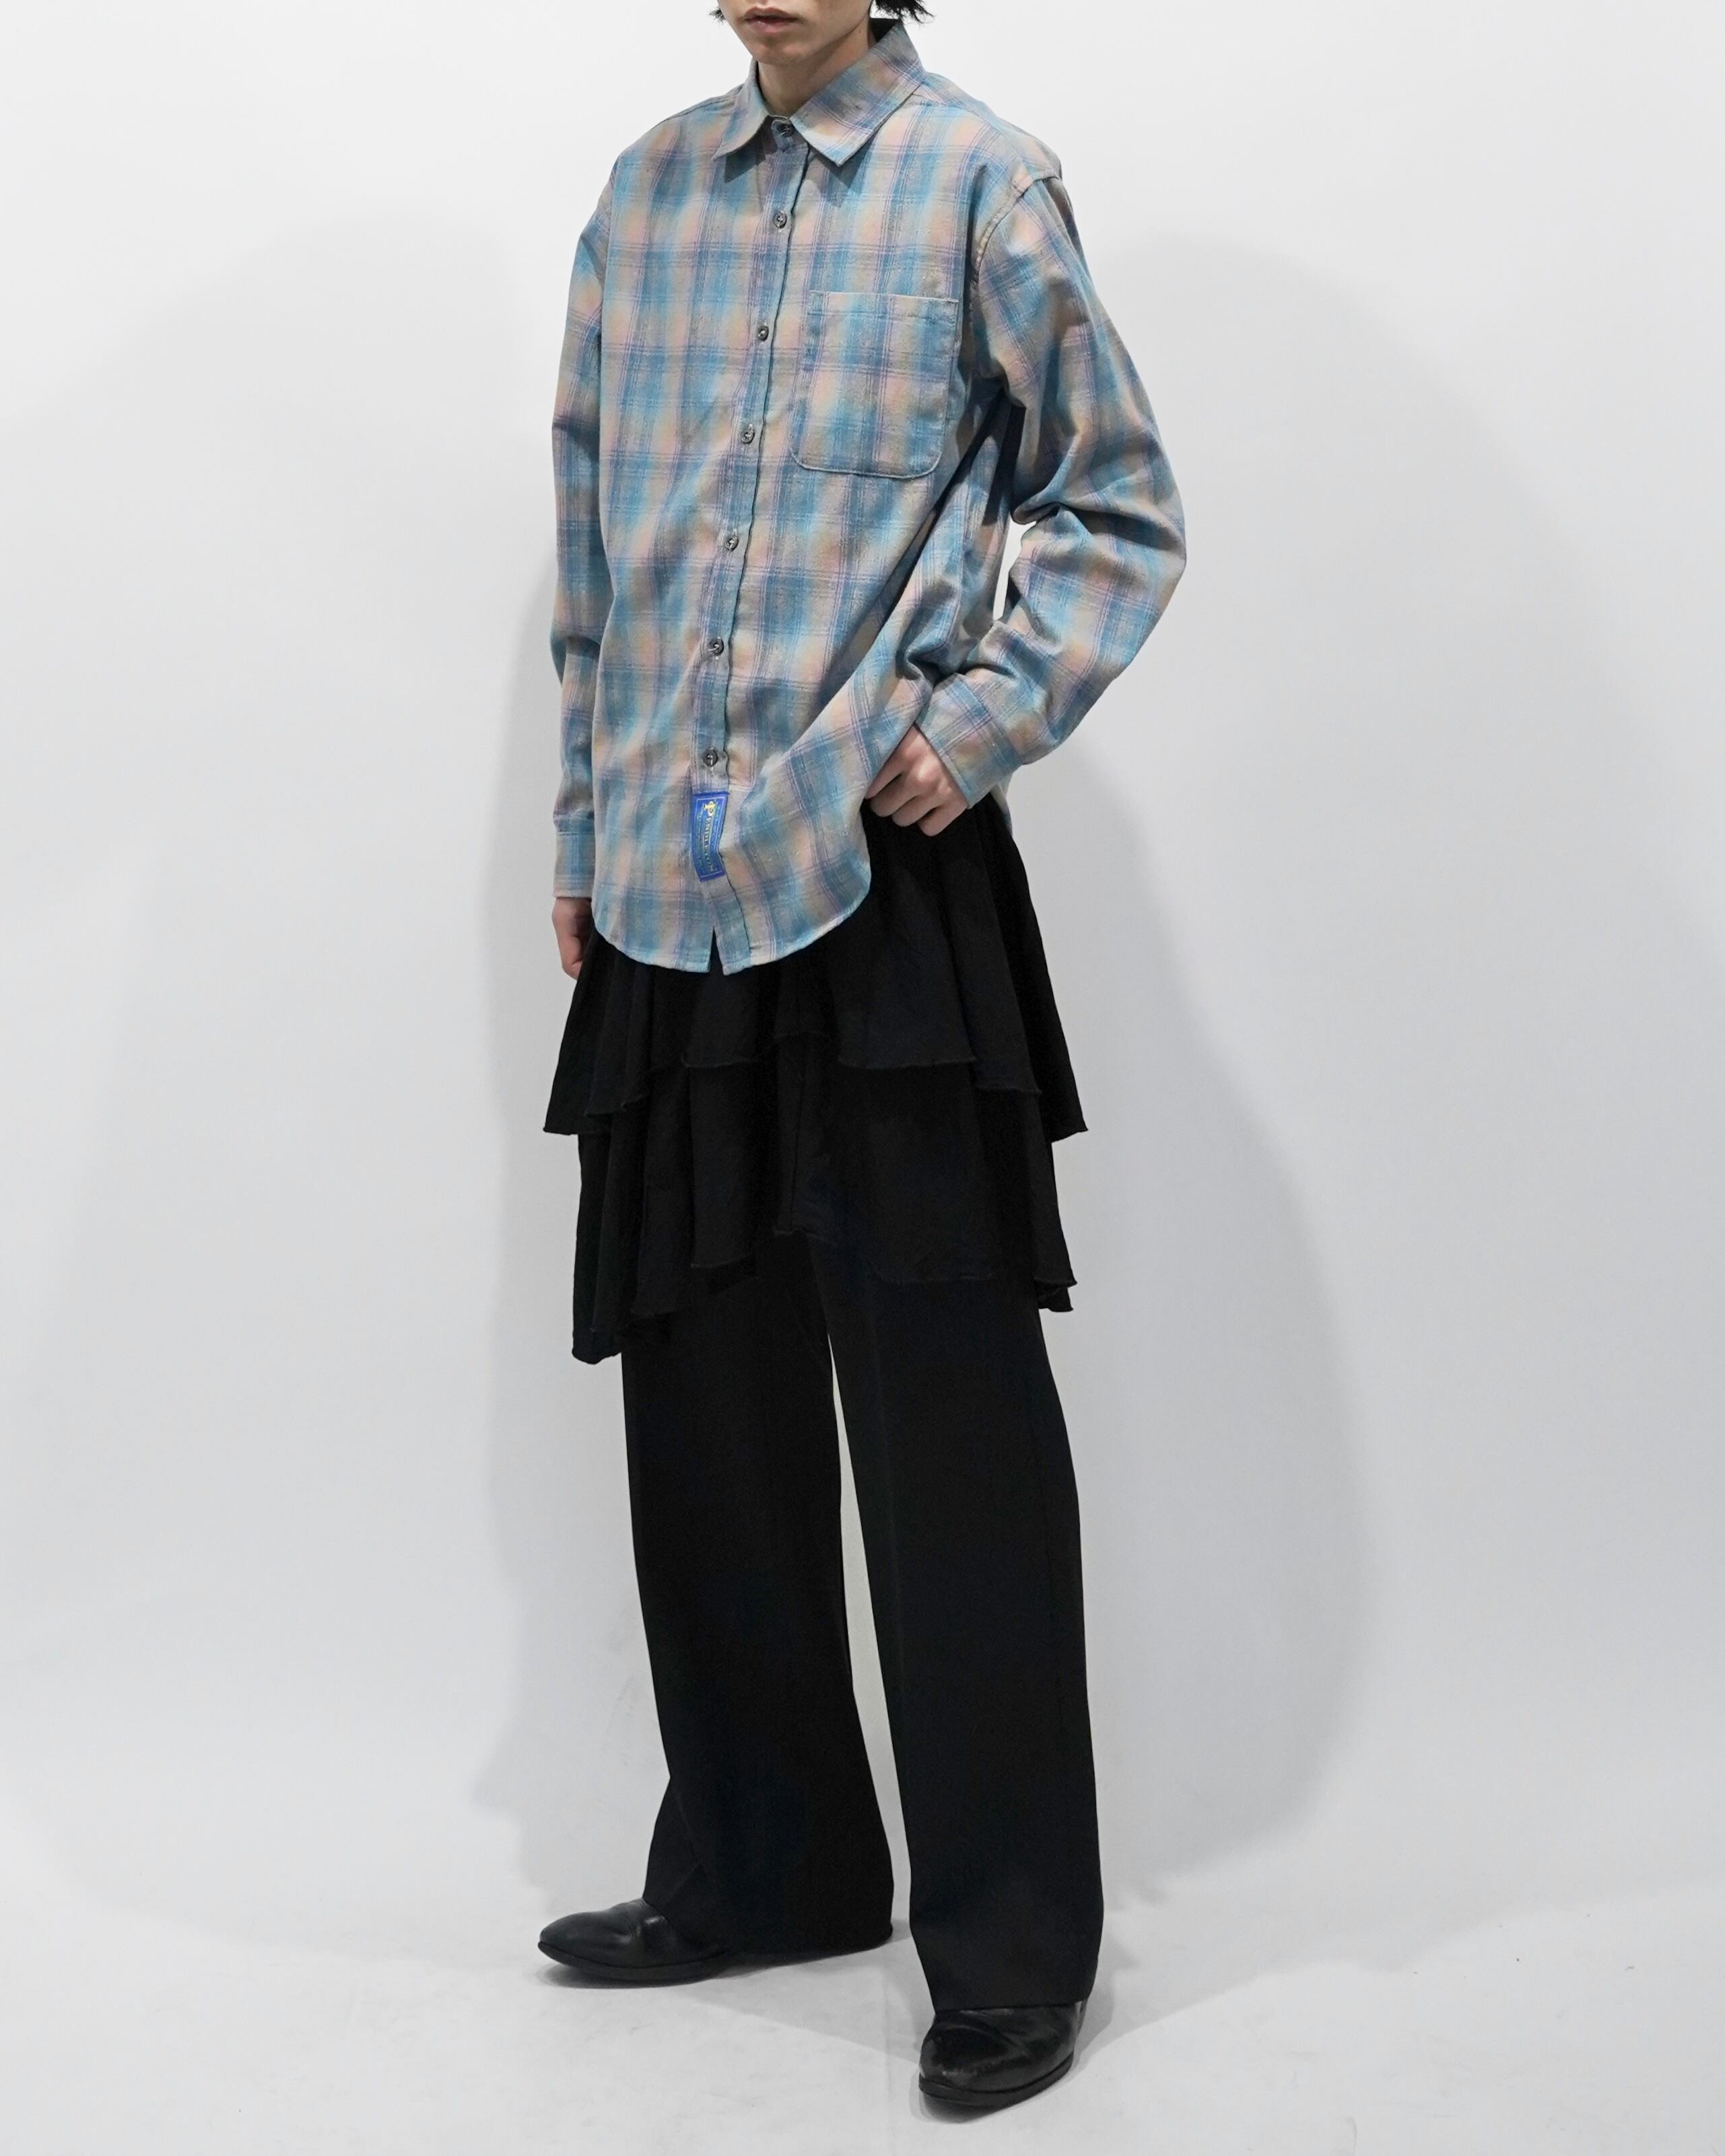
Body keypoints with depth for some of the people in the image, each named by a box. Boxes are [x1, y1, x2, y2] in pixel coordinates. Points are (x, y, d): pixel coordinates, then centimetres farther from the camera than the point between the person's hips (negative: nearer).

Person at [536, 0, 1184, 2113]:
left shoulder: (980, 179, 1)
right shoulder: (648, 190, 14)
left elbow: (1118, 506, 3)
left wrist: (987, 722, -10)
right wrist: (584, 832, 15)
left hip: (890, 877, -5)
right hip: (668, 899, 5)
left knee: (948, 1421, -3)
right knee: (702, 1405, 11)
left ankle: (1011, 1942, 11)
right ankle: (761, 1866, 29)